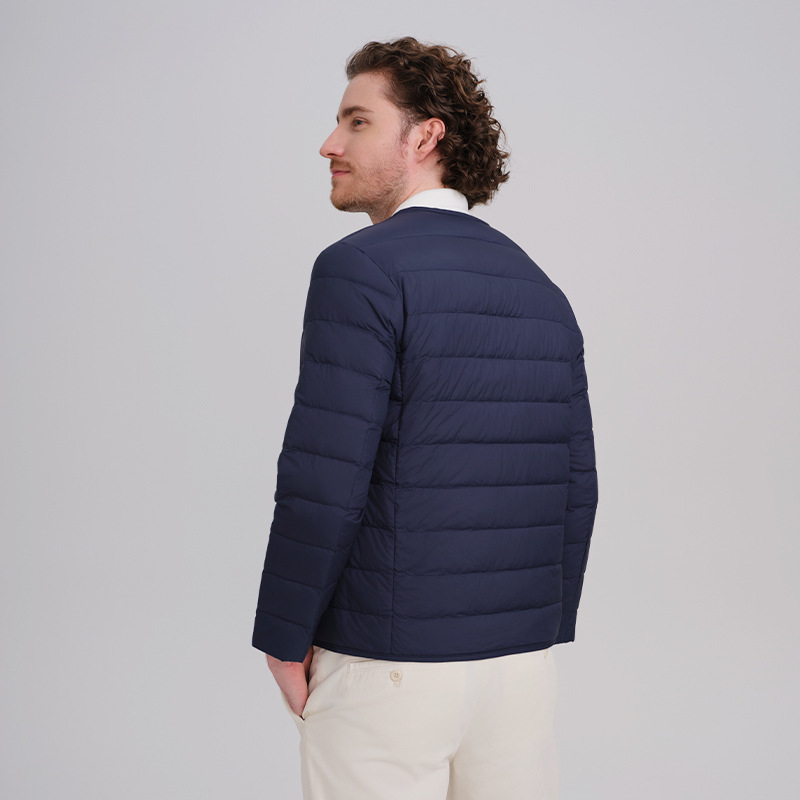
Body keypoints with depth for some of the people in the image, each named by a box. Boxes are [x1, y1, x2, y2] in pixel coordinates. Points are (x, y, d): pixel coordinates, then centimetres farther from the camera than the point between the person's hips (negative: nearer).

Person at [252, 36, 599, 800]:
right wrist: (542, 637, 18)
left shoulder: (362, 268, -13)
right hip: (520, 665, 6)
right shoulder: (542, 293, 8)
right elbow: (574, 490, 10)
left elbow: (325, 479, -19)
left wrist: (283, 639, -7)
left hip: (384, 664, -6)